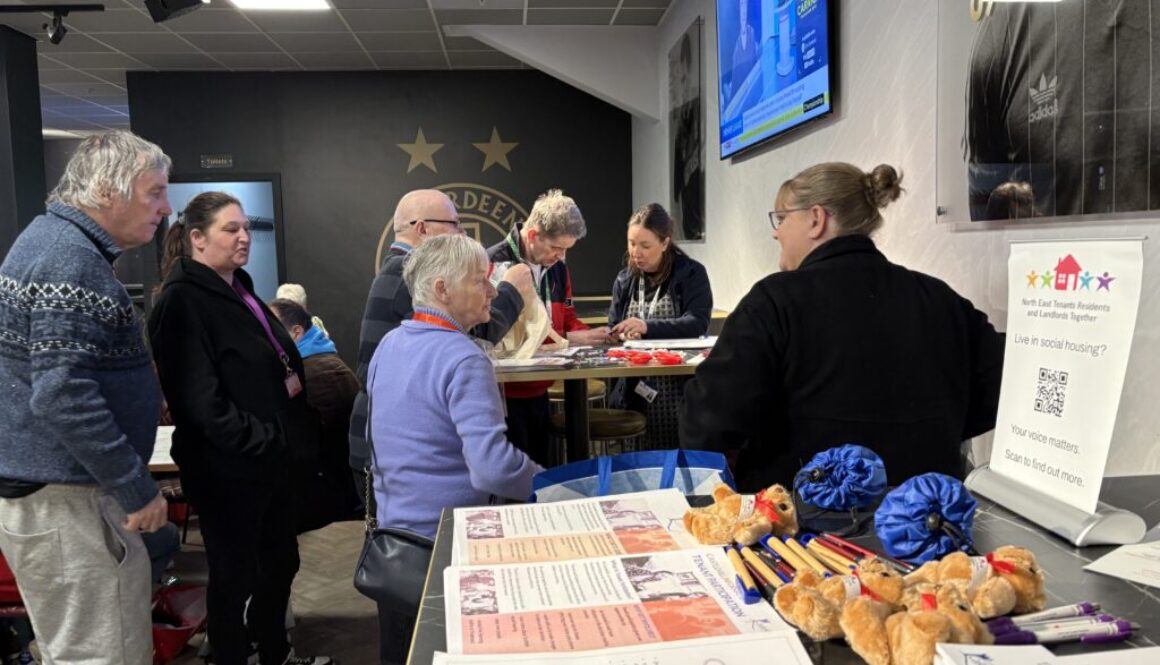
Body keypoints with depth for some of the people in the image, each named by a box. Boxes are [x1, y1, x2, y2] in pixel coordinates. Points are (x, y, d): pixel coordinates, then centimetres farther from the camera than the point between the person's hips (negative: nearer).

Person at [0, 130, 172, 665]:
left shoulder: (58, 240, 14)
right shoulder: (71, 259, -19)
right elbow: (62, 395, -26)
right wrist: (137, 489, -20)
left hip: (60, 485, 10)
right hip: (62, 500, -10)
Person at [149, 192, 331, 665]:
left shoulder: (238, 289, 12)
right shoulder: (183, 301, -16)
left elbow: (277, 360, 24)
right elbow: (200, 399, -24)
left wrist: (291, 377, 3)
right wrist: (263, 441, -20)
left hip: (269, 457, 9)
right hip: (227, 467, -9)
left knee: (280, 560, 20)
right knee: (234, 574, 6)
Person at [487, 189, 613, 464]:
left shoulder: (556, 265, 7)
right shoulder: (497, 264, -18)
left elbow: (567, 316, 16)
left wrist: (588, 334, -7)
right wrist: (567, 339, -20)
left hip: (539, 390, 8)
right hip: (506, 394, -7)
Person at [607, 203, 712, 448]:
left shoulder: (691, 273, -2)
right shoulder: (624, 280, 12)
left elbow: (698, 324, -14)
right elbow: (613, 331, 10)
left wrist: (648, 327, -27)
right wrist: (623, 335, -14)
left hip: (680, 391, -3)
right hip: (634, 391, 4)